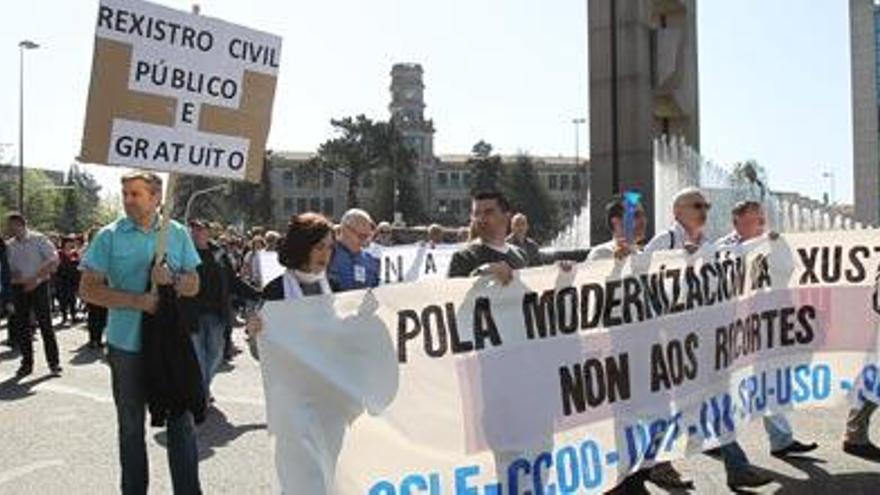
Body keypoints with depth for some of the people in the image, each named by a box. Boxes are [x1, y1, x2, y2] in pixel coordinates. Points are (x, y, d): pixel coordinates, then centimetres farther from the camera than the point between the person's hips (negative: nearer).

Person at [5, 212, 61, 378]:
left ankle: (54, 362, 5)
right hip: (18, 288, 5)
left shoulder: (39, 239, -6)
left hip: (38, 287, -5)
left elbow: (54, 261, -14)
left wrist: (36, 278, -21)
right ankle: (27, 363, 17)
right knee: (20, 326, 6)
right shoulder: (9, 246, 7)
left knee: (45, 325, -2)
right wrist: (12, 275, -10)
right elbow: (7, 267, 13)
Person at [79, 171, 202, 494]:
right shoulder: (110, 236, -3)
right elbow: (88, 289, -6)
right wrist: (138, 301, -16)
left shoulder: (178, 234, 3)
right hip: (127, 345, -1)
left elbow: (193, 284, 7)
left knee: (181, 420, 3)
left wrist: (172, 280, -15)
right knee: (131, 425, 12)